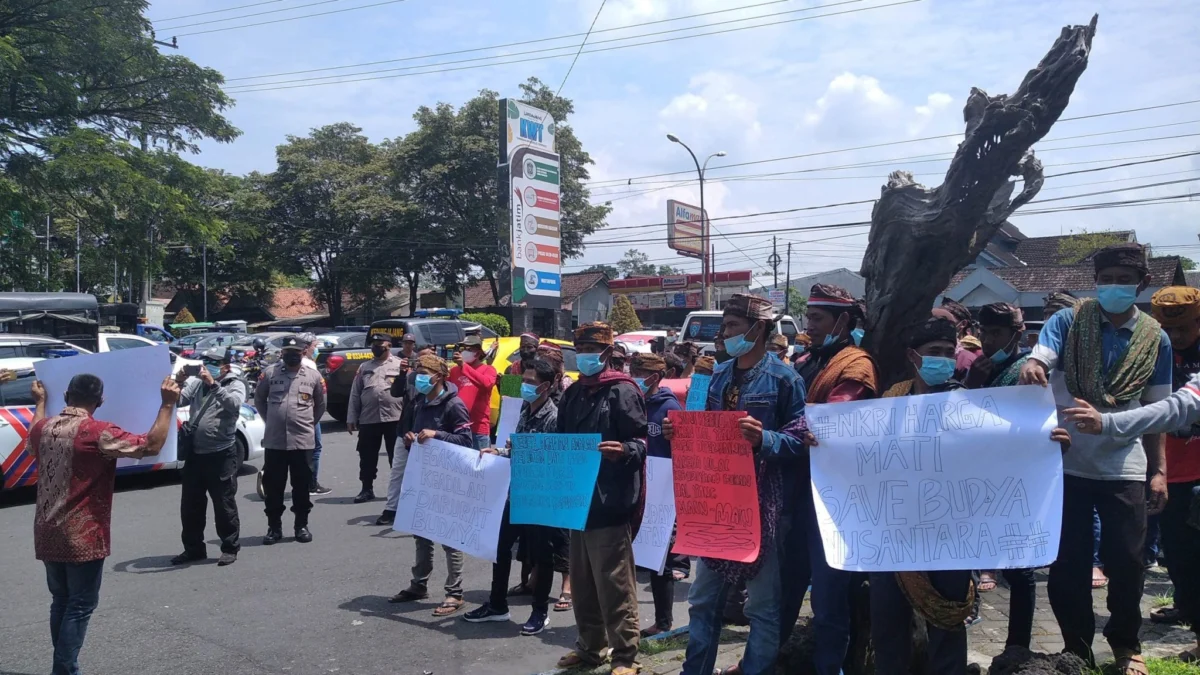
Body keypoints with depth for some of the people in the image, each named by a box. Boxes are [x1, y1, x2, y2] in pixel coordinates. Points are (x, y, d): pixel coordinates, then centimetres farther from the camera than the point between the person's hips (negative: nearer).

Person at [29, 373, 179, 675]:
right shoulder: (97, 432, -18)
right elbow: (151, 446, -22)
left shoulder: (44, 427, 3)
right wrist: (167, 404, -18)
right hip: (82, 535, -7)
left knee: (61, 601, 19)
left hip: (48, 534, 7)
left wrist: (40, 403, 38)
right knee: (80, 606, 3)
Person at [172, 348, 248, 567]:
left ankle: (230, 548, 14)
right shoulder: (197, 383, 11)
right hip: (195, 453, 6)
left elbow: (234, 404, -24)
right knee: (190, 504, 12)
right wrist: (178, 383, -15)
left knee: (224, 504, 2)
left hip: (221, 455, -6)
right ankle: (193, 548, 25)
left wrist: (213, 384, -28)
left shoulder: (235, 384, -3)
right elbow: (179, 400, 1)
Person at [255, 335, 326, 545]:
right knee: (273, 486, 6)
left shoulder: (313, 376, 3)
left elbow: (320, 404, 15)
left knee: (302, 486, 7)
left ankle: (302, 525, 18)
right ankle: (274, 527, 18)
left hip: (303, 441, 0)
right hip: (274, 441, 0)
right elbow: (259, 399, 14)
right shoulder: (270, 373, 2)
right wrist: (270, 421, 11)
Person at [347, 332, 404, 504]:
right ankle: (367, 489, 21)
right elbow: (355, 394, 12)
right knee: (367, 457, 9)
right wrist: (351, 418, 7)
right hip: (368, 419, 3)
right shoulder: (364, 367, 13)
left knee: (396, 456, 4)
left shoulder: (400, 365, 2)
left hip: (394, 419, -3)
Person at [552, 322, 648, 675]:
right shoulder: (572, 394, 15)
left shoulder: (623, 391, -7)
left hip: (610, 503, -8)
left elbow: (640, 441, -13)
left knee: (614, 582, -4)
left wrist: (623, 451, -32)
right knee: (582, 581, 15)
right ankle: (589, 645, 28)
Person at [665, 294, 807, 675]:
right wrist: (679, 430, -2)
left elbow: (800, 440, -13)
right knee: (704, 598, 15)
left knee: (763, 605, 5)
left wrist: (764, 439, -30)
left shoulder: (784, 379, -8)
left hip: (763, 504, -6)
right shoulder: (718, 376, 11)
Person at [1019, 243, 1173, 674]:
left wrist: (1159, 470, 3)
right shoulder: (1067, 322, -3)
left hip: (1124, 467, 1)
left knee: (1126, 560, 6)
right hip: (1066, 462, -1)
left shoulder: (1155, 339, 3)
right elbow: (1038, 360, -18)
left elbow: (1155, 410, 6)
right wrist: (1030, 369, -43)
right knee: (1067, 562, 6)